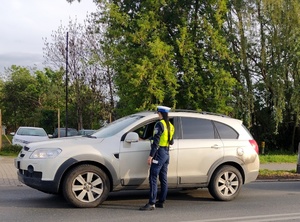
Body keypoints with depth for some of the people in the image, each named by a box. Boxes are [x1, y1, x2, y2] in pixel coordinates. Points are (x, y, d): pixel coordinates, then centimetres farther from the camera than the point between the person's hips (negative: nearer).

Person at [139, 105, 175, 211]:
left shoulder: (159, 124, -13)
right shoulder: (170, 126, 13)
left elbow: (156, 142, -18)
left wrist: (151, 156, -18)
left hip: (159, 153, -9)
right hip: (166, 154, 9)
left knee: (153, 178, -10)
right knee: (163, 179, 12)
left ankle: (151, 204, -14)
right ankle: (161, 202, 17)